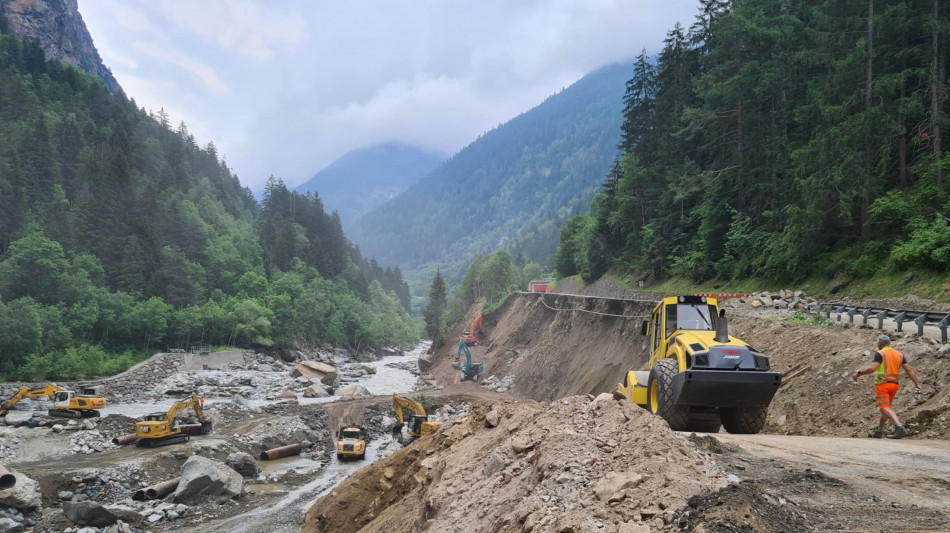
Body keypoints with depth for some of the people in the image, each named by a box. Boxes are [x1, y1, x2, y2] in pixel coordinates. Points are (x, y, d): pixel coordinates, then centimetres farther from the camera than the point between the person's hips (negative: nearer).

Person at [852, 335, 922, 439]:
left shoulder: (880, 354, -7)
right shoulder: (899, 354, 11)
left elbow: (873, 368, -20)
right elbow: (909, 370, 4)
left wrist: (858, 373, -14)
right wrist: (917, 383, 3)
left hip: (882, 384, -7)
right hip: (894, 384, 7)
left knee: (885, 408, -13)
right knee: (886, 407, 19)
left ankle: (899, 427, -32)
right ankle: (879, 431, 26)